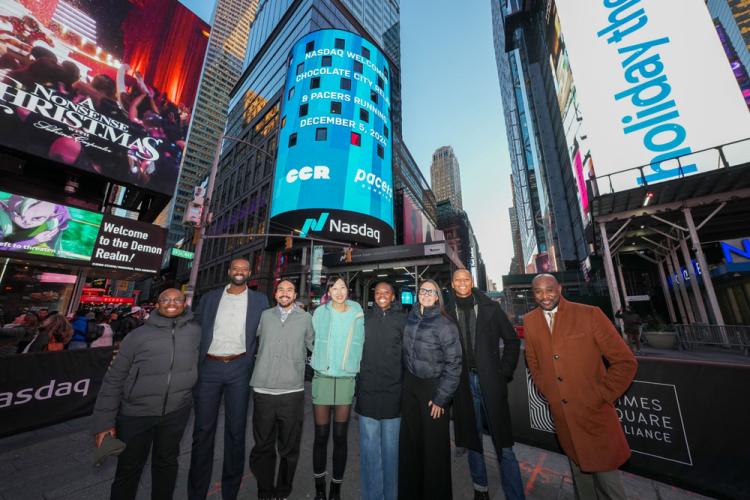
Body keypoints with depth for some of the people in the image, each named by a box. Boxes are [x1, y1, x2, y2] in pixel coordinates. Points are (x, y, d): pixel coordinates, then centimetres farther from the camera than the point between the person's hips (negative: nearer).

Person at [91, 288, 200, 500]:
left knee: (166, 462, 22)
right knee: (128, 468, 17)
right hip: (136, 412, -1)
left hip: (177, 411, 2)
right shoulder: (139, 335, -11)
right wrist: (104, 421, -6)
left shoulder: (195, 331, -7)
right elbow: (114, 379, -4)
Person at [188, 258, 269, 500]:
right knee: (203, 429, 10)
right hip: (209, 366, 1)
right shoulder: (210, 297, 7)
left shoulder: (259, 300, 2)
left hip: (239, 368, -1)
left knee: (235, 429, 11)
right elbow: (195, 327, 9)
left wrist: (256, 361, -4)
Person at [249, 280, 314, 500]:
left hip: (292, 391, -1)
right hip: (263, 390, 1)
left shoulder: (305, 318, 2)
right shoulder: (264, 316, 6)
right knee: (263, 446, 15)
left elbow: (315, 345, 12)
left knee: (289, 448, 14)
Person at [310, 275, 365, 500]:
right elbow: (312, 341, 4)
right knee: (321, 435, 10)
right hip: (322, 378, 0)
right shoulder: (320, 312, -2)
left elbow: (361, 345, 6)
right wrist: (319, 362, 3)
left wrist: (355, 367, 4)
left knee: (340, 436, 9)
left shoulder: (357, 315, 0)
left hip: (347, 379, 1)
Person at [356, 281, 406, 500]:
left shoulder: (402, 320, 0)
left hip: (393, 392, 0)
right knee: (370, 447, 12)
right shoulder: (364, 318, 2)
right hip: (367, 391, 0)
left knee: (391, 447, 15)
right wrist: (357, 380, 3)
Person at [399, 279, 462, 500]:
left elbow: (453, 364, -12)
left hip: (433, 387, -5)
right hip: (410, 385, 5)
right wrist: (405, 382, 11)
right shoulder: (411, 319, 2)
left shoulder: (445, 324, -14)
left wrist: (441, 398, -12)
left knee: (434, 445, 7)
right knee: (409, 441, 16)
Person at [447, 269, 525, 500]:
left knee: (504, 445, 4)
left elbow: (512, 341, 5)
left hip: (491, 382, -1)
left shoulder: (491, 308, 0)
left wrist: (505, 371, -1)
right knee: (473, 440, 15)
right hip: (464, 383, 1)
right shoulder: (447, 313, -1)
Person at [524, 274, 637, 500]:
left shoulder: (590, 314, -13)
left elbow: (625, 361, -8)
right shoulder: (530, 321, -3)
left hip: (595, 413, -3)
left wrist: (603, 395, -10)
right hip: (562, 416, 3)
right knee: (579, 473, 22)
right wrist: (545, 390, 5)